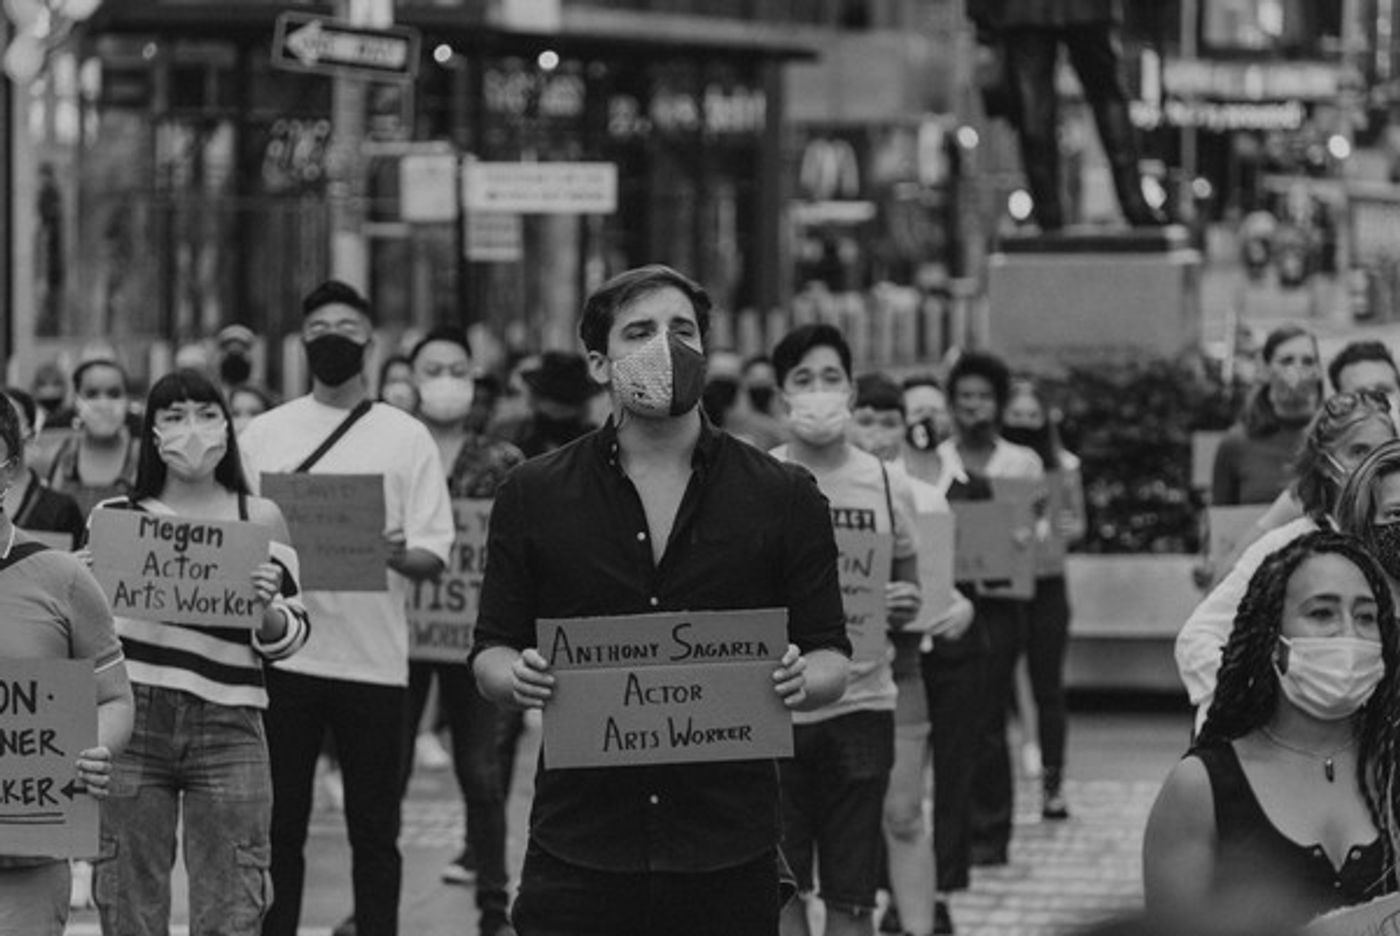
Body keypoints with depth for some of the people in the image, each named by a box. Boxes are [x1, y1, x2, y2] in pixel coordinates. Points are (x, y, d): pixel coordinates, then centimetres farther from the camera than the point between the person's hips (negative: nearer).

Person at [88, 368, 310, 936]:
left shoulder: (259, 519, 8)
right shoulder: (115, 517, 9)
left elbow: (287, 639, 10)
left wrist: (266, 607, -12)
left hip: (227, 730, -1)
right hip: (131, 724, 1)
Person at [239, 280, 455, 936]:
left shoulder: (406, 438, 6)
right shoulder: (263, 435, 9)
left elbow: (434, 554, 1)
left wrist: (399, 555, -21)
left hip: (373, 657, -1)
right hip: (283, 654, 1)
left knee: (374, 832, 3)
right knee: (278, 827, 5)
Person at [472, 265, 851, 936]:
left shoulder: (784, 498, 6)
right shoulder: (534, 496, 7)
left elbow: (830, 655, 8)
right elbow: (490, 652, 10)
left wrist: (803, 680, -15)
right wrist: (518, 678, -13)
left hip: (728, 855, 0)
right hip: (578, 849, 0)